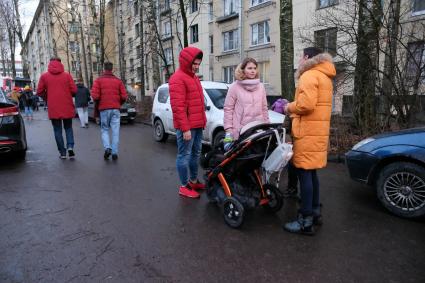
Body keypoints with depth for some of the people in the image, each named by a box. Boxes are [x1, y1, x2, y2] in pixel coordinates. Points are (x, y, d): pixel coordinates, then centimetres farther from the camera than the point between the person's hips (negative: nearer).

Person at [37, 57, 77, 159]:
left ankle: (62, 152, 10)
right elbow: (74, 90, -5)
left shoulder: (44, 76, 1)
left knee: (57, 130, 10)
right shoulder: (67, 75, -2)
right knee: (68, 128, 15)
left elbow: (40, 92, 2)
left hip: (53, 108, 0)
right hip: (67, 107, 0)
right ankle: (70, 146, -4)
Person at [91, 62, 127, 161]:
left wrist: (98, 104, 11)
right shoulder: (118, 81, 7)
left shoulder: (98, 80, 1)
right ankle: (114, 152, 1)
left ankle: (107, 148, -7)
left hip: (104, 109, -1)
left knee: (104, 130, 12)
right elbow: (124, 96, 1)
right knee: (115, 131, 3)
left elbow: (95, 96, -8)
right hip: (116, 109, 1)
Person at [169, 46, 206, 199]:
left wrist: (202, 121, 17)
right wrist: (185, 128, -22)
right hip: (187, 126, -10)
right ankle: (184, 186, 8)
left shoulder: (193, 77, 18)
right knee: (184, 155, -2)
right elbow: (178, 106, -19)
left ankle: (193, 180, 30)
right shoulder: (178, 78, -12)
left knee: (196, 153, 16)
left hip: (197, 125, 10)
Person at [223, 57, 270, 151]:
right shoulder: (235, 87, -1)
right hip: (240, 131, -4)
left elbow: (264, 108, 16)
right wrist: (228, 130, -8)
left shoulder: (260, 87, 12)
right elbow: (228, 109, -3)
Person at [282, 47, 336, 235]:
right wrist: (293, 110, 12)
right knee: (311, 172, 16)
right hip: (318, 130, 10)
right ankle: (315, 212, 26)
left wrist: (290, 107, -6)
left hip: (308, 132, -10)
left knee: (304, 173, -7)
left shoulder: (309, 75, -10)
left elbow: (306, 104, -24)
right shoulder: (324, 76, 21)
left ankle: (305, 222, -2)